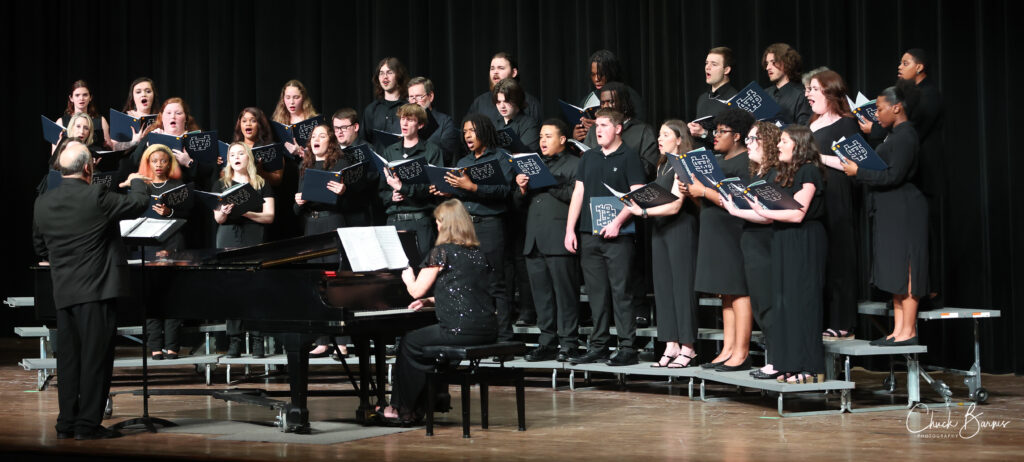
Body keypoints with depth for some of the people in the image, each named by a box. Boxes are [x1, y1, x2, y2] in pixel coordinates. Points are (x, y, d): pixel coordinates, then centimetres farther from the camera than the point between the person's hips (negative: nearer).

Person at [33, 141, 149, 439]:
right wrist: (137, 182, 19)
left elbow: (41, 249, 14)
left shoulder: (42, 204, 5)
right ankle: (88, 424, 1)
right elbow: (139, 204, -2)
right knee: (95, 358, -1)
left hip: (63, 292, 6)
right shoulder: (96, 198, -14)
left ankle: (67, 424, 16)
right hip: (95, 291, -6)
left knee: (68, 358, 11)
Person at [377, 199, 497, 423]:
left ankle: (403, 409, 24)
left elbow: (416, 291, -3)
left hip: (460, 329, -7)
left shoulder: (442, 252, -7)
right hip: (487, 328, 8)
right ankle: (432, 401, 34)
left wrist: (408, 277, 19)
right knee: (427, 338, 30)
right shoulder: (478, 253, 14)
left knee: (409, 343, 15)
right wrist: (430, 301, 25)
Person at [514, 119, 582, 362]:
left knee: (565, 293, -6)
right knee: (541, 295, 8)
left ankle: (568, 343, -2)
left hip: (559, 240, -7)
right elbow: (520, 204, 23)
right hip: (534, 240, 7)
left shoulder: (574, 164, 3)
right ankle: (547, 343, 14)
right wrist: (521, 189, 3)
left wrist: (550, 184, -15)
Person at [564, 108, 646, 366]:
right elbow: (578, 193, 15)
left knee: (620, 291, -5)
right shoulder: (588, 158, 16)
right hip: (589, 235, 5)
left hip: (617, 236, -5)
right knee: (597, 293, 8)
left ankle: (627, 348, -2)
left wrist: (617, 222, -18)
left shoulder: (628, 157, 0)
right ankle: (598, 347, 13)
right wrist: (570, 230, 6)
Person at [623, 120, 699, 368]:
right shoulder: (662, 165, 17)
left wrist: (644, 211, -24)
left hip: (680, 229, -9)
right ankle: (671, 346, 10)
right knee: (663, 287, 6)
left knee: (682, 286, -5)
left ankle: (687, 348, 0)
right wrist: (638, 205, 1)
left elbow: (674, 205, -17)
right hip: (660, 229, 9)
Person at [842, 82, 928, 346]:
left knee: (904, 270, -7)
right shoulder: (895, 134, 16)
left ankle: (908, 331, -5)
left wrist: (858, 173, -13)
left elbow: (894, 176, -20)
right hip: (891, 212, 10)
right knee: (896, 272, 10)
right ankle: (899, 329, 13)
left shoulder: (904, 136, -14)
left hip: (903, 212, -10)